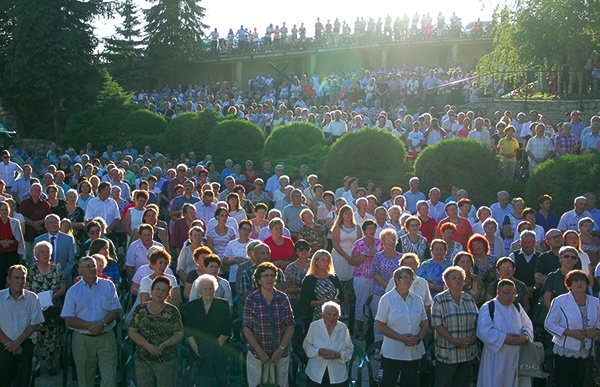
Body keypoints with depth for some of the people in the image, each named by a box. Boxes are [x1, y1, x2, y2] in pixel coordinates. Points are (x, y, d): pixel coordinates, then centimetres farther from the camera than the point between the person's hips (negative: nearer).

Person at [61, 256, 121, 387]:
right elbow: (68, 320, -2)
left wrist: (102, 323, -17)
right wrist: (88, 326, -16)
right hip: (82, 339, 0)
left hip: (106, 337, 0)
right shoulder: (73, 291, 4)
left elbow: (116, 310, 1)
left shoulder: (108, 285, 5)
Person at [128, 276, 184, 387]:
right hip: (142, 360, 2)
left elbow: (179, 334, -1)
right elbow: (132, 331, 0)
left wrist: (164, 344, -18)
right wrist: (147, 345, -14)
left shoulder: (172, 311, 0)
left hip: (166, 361, -2)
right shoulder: (140, 309, 4)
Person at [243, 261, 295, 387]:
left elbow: (290, 326, 0)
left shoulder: (282, 298, -1)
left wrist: (281, 349, -9)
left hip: (281, 354, 2)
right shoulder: (251, 299, -6)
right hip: (257, 355, -1)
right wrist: (260, 352, -11)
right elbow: (247, 329, -6)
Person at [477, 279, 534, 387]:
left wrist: (525, 336, -13)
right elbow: (484, 331, -15)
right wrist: (504, 338, -22)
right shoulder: (488, 308, -6)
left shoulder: (517, 307, 14)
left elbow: (528, 325, 8)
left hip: (517, 357, 6)